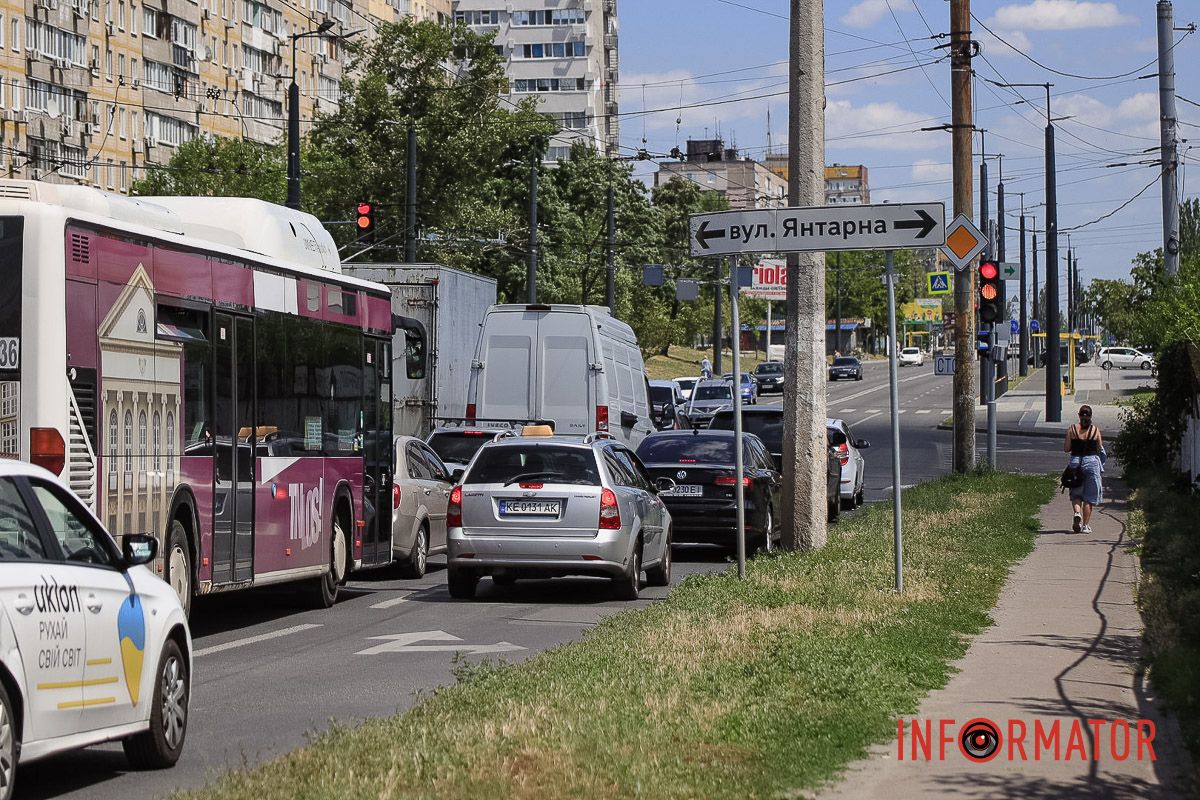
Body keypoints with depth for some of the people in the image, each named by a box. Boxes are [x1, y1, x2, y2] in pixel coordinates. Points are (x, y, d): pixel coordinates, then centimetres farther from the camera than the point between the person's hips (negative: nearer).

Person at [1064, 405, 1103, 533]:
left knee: (1076, 493, 14)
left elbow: (1066, 449, -3)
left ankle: (1077, 513, -13)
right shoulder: (1095, 430, -3)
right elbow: (1100, 449, 3)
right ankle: (1085, 525, 6)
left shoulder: (1072, 429, -3)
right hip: (1091, 462, -1)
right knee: (1089, 496, 7)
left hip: (1075, 461, 1)